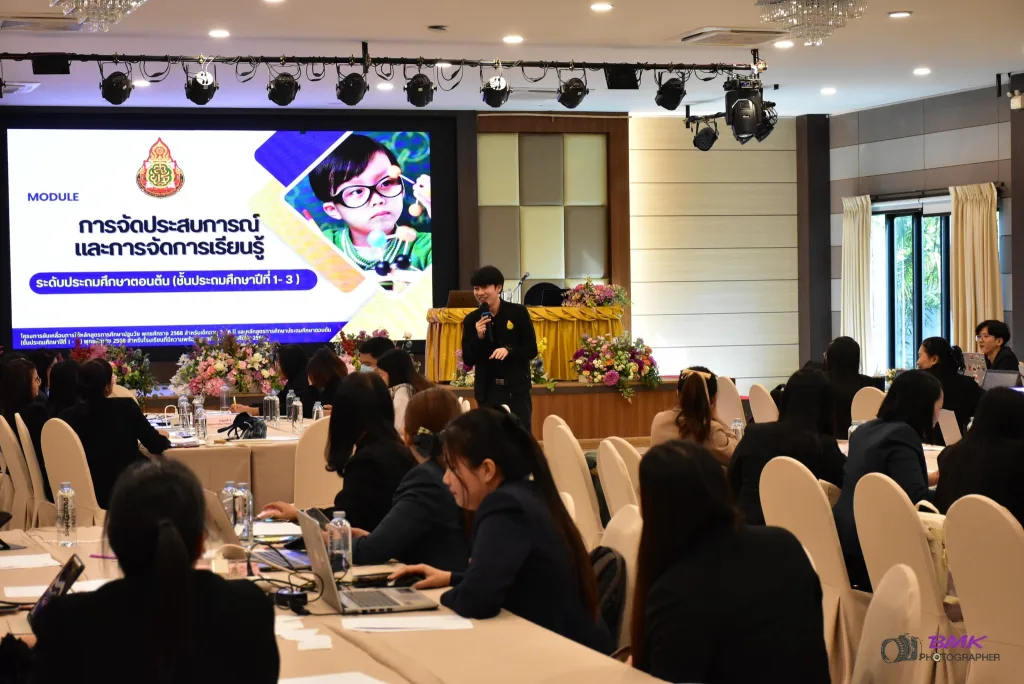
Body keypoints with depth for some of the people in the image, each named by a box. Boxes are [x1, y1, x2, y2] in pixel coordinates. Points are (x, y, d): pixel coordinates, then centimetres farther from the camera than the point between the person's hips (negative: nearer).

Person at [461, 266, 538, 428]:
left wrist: (508, 350, -21)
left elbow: (531, 349, -3)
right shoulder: (472, 320, 2)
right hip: (487, 391, 2)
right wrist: (479, 337, -16)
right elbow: (468, 360, 1)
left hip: (517, 389, -2)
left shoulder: (518, 313, -4)